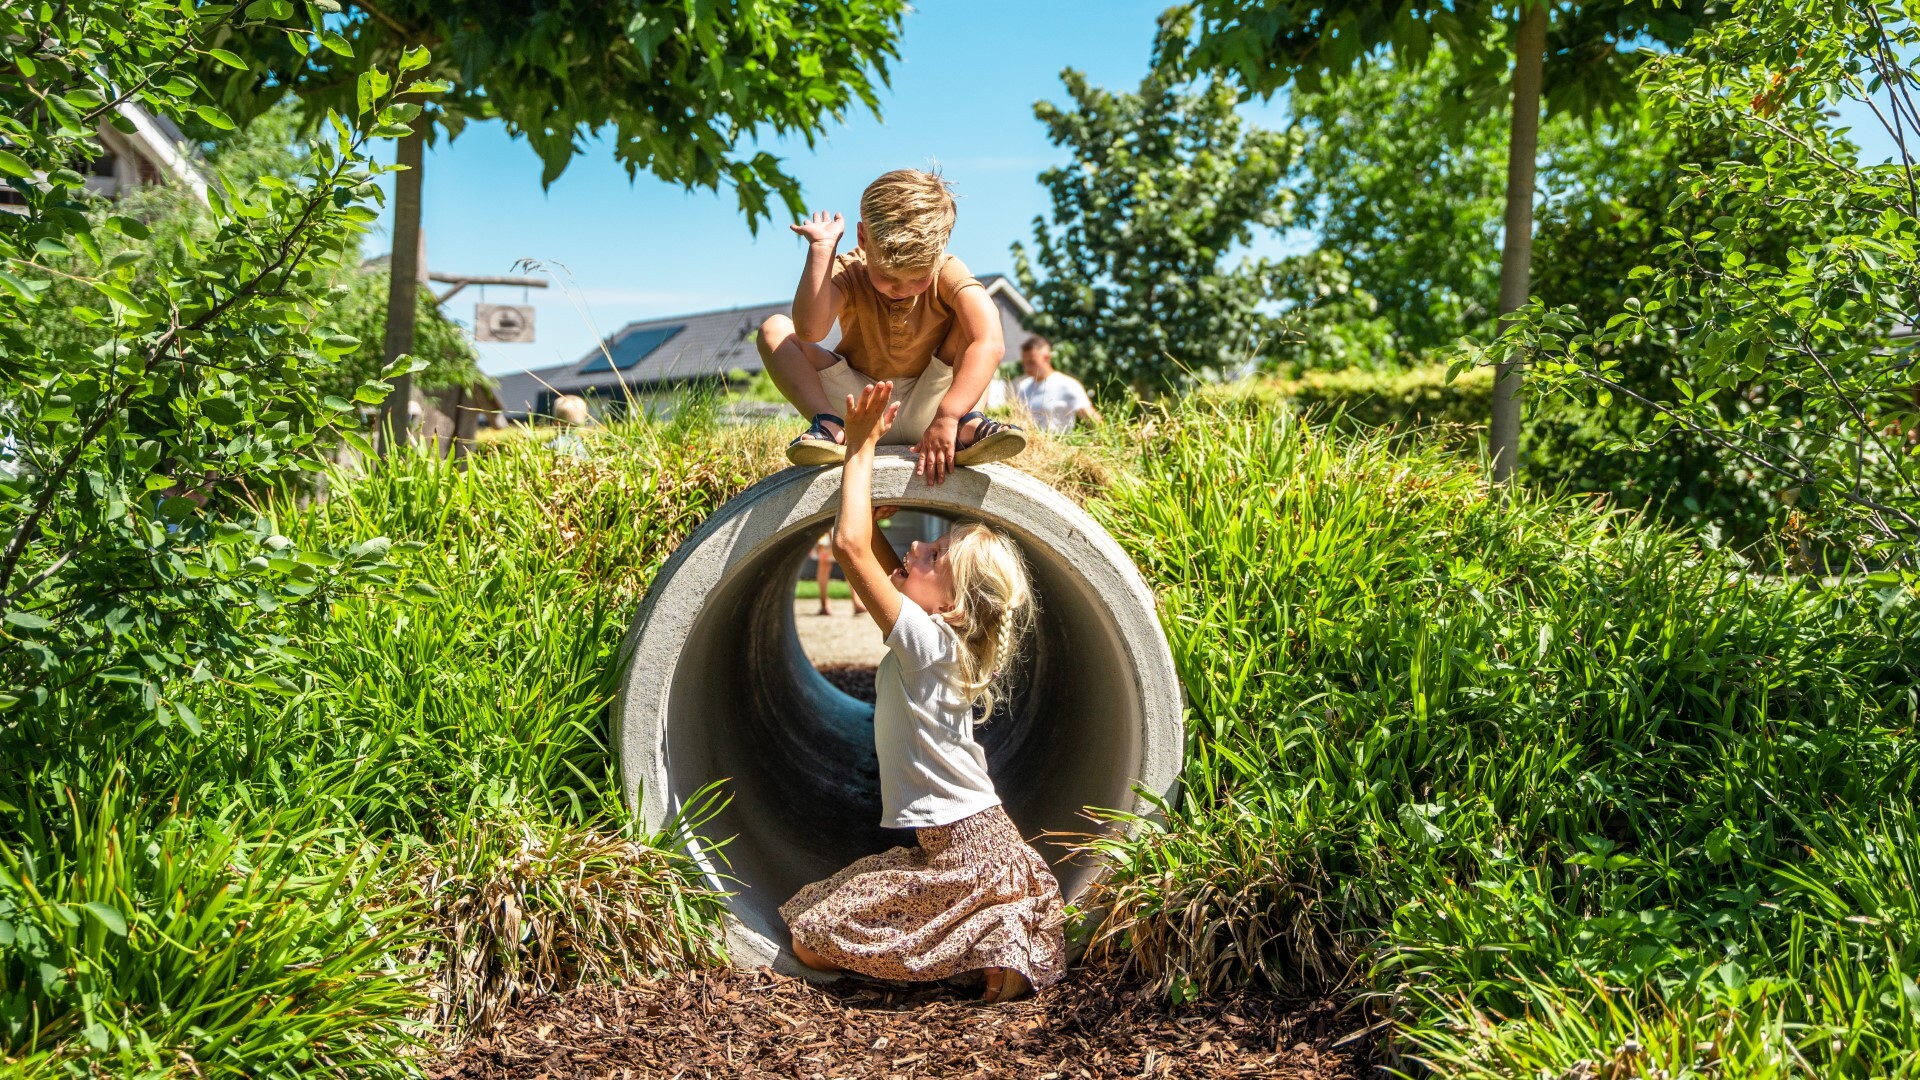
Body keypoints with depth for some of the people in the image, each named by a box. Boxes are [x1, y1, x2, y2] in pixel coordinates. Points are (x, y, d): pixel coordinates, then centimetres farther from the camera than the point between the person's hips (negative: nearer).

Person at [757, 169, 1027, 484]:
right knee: (774, 329, -15)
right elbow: (810, 330, -37)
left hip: (924, 408, -1)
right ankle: (828, 424, -29)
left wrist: (948, 416, -49)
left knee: (971, 317, -17)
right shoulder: (847, 273, -15)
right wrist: (821, 248, -35)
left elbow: (990, 343, -38)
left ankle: (967, 424, -27)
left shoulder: (949, 274, -19)